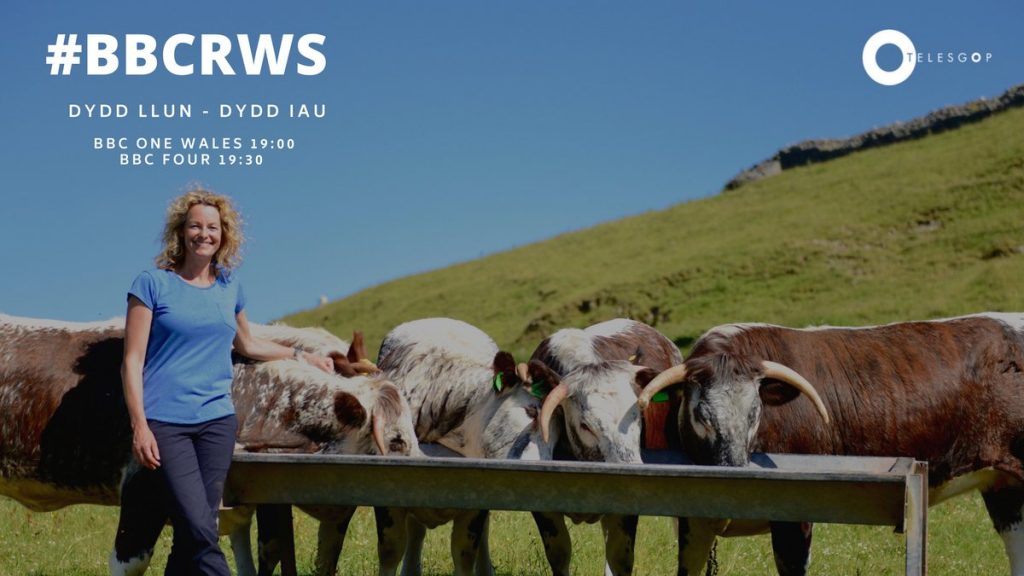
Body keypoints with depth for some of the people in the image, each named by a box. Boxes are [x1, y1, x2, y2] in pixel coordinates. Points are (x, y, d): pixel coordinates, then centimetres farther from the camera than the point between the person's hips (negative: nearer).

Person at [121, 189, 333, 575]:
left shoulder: (229, 288, 13)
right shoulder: (153, 284, -1)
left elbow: (247, 345, 31)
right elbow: (132, 361, -4)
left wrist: (302, 355, 29)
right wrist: (140, 427, -12)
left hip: (217, 420, 5)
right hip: (165, 422, -5)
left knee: (193, 534, 2)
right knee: (200, 531, -15)